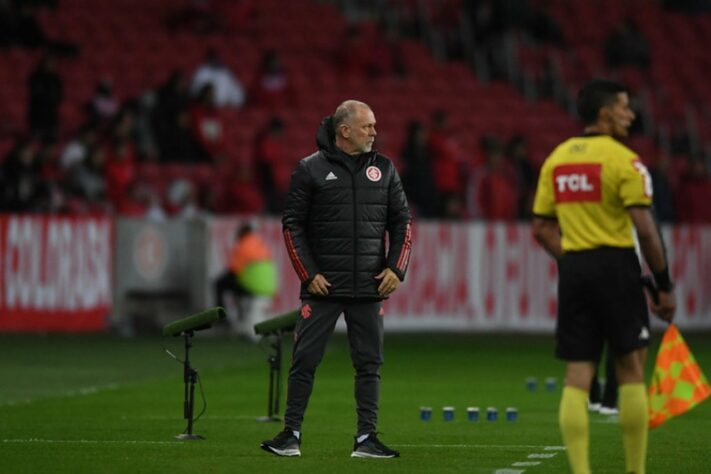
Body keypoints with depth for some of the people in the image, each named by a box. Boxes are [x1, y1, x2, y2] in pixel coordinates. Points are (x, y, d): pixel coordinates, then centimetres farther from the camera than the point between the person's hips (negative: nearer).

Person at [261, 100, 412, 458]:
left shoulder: (383, 169, 8)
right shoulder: (311, 169, -1)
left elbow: (402, 221, 13)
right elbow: (293, 224, 0)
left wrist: (396, 268, 1)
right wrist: (309, 274, -7)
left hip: (370, 286, 3)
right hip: (323, 286, -3)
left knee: (369, 363, 3)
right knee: (305, 361, -2)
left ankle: (366, 438, 7)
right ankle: (291, 435, 6)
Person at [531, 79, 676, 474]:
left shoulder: (556, 159, 10)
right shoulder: (624, 161, -9)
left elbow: (542, 228, 12)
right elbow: (646, 230, -13)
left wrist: (573, 261, 15)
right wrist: (665, 287, -6)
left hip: (573, 269, 5)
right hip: (616, 266, -5)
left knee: (577, 377, 3)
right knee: (631, 371, 6)